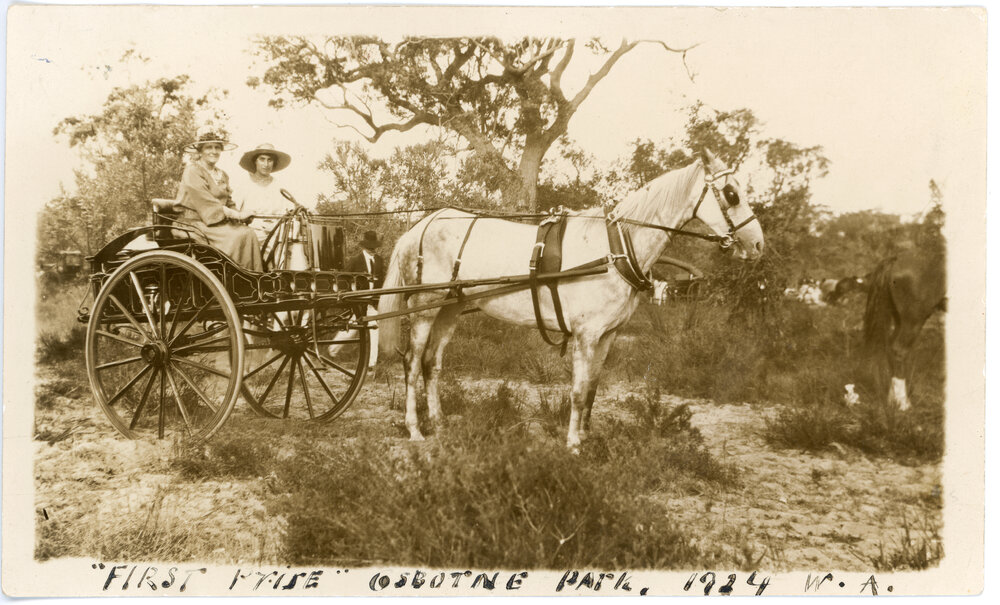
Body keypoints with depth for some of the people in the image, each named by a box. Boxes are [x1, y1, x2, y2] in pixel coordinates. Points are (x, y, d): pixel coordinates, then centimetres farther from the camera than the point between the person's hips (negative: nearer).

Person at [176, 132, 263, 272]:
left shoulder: (222, 175, 20)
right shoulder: (192, 171, -6)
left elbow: (228, 202, 17)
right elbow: (206, 203, -16)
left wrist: (237, 215, -5)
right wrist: (236, 214, -20)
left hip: (220, 223, 7)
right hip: (197, 222, -7)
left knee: (249, 233, -19)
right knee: (238, 236, -27)